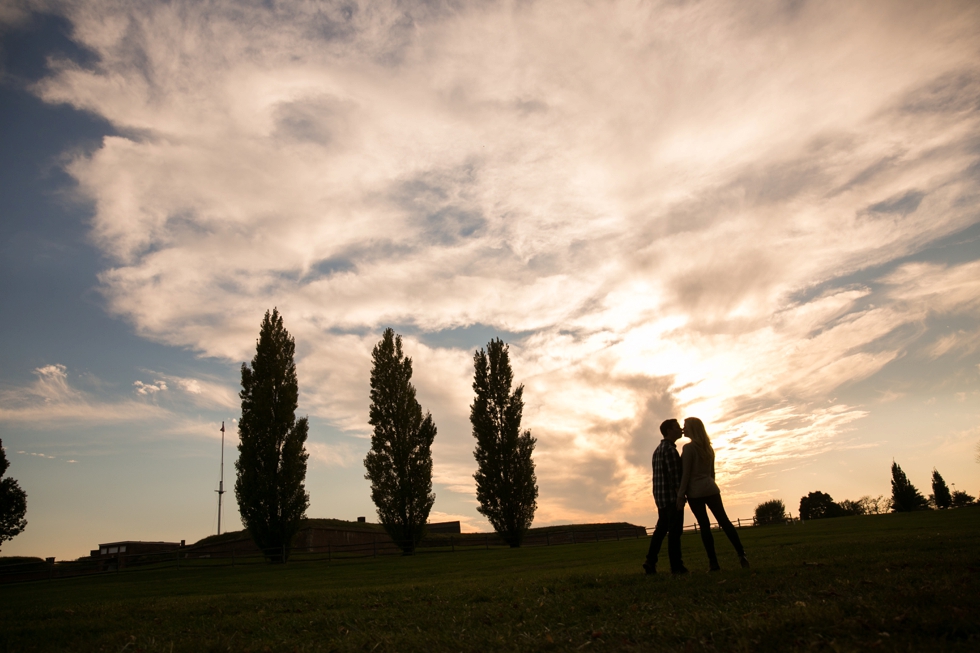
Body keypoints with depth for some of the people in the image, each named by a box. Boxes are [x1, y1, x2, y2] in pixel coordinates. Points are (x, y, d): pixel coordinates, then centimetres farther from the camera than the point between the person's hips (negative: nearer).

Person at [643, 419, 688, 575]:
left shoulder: (658, 450, 19)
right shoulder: (670, 448, -11)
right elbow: (674, 475, -18)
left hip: (660, 497, 9)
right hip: (671, 496, -9)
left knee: (661, 529, 11)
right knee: (674, 531, -5)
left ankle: (651, 562, 8)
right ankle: (676, 566, -2)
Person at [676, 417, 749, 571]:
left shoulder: (689, 447, -9)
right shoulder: (708, 447, 13)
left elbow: (686, 474, -13)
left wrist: (680, 495, -11)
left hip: (695, 491, -6)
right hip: (710, 488, 6)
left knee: (704, 525, -4)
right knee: (724, 520, 5)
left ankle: (714, 562, -4)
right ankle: (741, 554, -4)